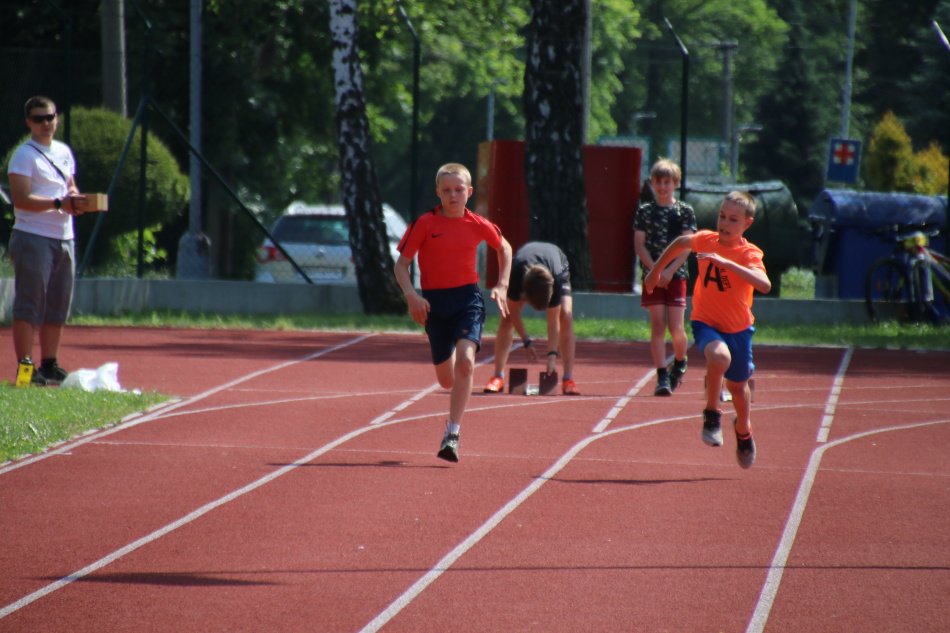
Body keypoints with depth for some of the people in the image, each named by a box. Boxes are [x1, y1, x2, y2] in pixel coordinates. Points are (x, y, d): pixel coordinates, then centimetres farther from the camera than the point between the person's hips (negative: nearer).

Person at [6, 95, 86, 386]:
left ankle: (49, 365, 19)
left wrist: (76, 199, 3)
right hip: (33, 239, -8)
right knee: (29, 307, -8)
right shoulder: (25, 155, -8)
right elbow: (21, 199, -17)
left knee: (58, 307, 11)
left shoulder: (64, 152, 15)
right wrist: (59, 203, -24)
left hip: (64, 239, 8)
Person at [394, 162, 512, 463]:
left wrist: (502, 286, 10)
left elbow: (505, 248, 19)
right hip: (434, 302, 1)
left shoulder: (478, 225, -1)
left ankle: (452, 434, -23)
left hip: (468, 297, -1)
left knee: (465, 361, -24)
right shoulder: (425, 224, -5)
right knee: (446, 379, 8)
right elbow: (401, 263, -3)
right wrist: (411, 295, -18)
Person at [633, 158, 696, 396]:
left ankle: (680, 362, 22)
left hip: (676, 276, -1)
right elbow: (639, 244, 1)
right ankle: (662, 376, -4)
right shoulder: (644, 212, 6)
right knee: (658, 326, -4)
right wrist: (654, 269, -12)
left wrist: (669, 271, -15)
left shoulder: (685, 212, 3)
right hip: (653, 276, 1)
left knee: (676, 328, -6)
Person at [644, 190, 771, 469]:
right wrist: (656, 270, 23)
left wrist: (727, 263, -46)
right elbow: (680, 242, 16)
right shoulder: (706, 240, -8)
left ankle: (743, 431, 47)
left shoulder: (750, 254, -18)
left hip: (738, 327, 0)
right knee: (719, 356, -34)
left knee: (738, 385, 15)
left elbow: (764, 285, -39)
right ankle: (712, 415, -14)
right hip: (706, 322, 0)